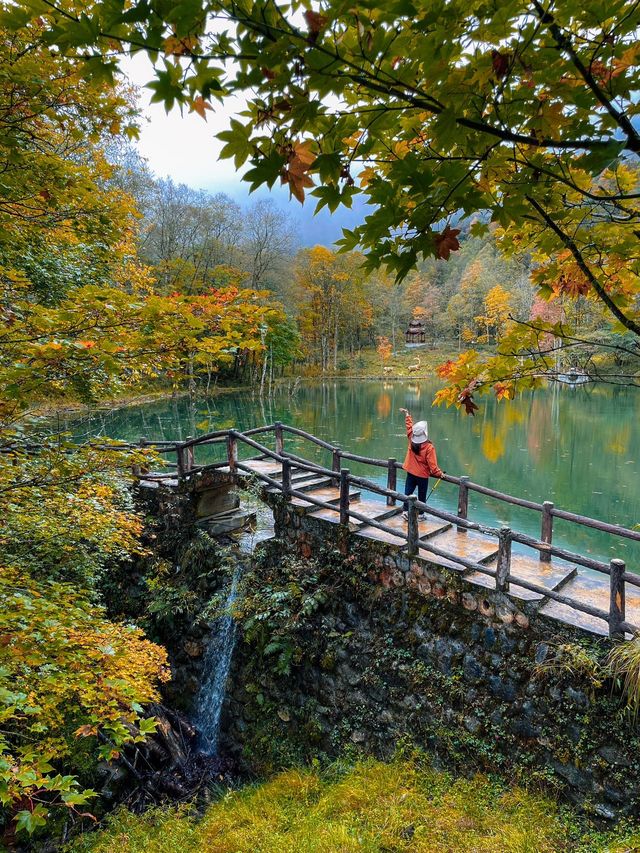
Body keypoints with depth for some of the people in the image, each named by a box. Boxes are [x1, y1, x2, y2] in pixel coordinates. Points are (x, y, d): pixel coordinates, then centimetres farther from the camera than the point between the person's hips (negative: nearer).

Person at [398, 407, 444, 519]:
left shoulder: (412, 441, -11)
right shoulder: (429, 447, -22)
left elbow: (409, 426, 5)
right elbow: (432, 464, -18)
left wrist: (407, 414, 19)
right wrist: (439, 473, -3)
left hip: (410, 473, 3)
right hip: (423, 476, -3)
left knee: (408, 493, 12)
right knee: (421, 496, 9)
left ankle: (406, 511, 10)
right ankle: (420, 514, 17)